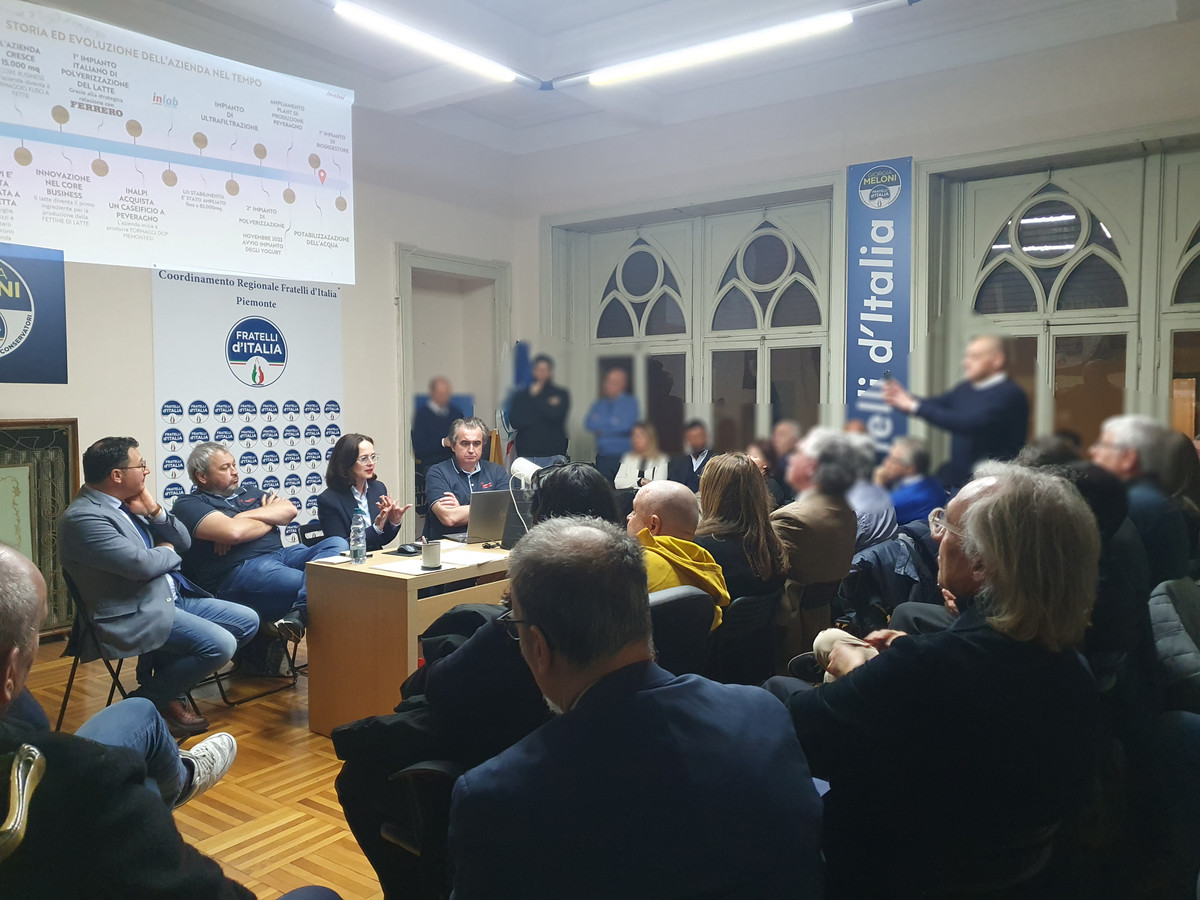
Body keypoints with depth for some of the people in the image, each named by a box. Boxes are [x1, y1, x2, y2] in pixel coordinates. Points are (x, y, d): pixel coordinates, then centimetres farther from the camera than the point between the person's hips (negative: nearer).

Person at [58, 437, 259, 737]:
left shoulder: (128, 502, 10)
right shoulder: (83, 517, -17)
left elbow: (184, 543, 13)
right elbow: (141, 564, -25)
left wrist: (154, 510, -4)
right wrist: (168, 551, -3)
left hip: (172, 598, 9)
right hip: (135, 615, -9)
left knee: (247, 621, 5)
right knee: (220, 644, -24)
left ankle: (167, 674, 11)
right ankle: (148, 700, -1)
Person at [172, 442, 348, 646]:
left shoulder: (248, 492, 27)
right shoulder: (188, 504, 5)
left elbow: (289, 510, 10)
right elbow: (234, 532, -14)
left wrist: (245, 516, -3)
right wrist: (271, 518, 4)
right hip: (239, 570, -9)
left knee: (338, 544, -20)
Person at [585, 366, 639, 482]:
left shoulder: (630, 402, 2)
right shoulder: (599, 404, 16)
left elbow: (624, 424, -12)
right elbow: (589, 424, 2)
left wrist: (600, 422, -1)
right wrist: (612, 422, -8)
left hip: (623, 456, -4)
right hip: (602, 457, 4)